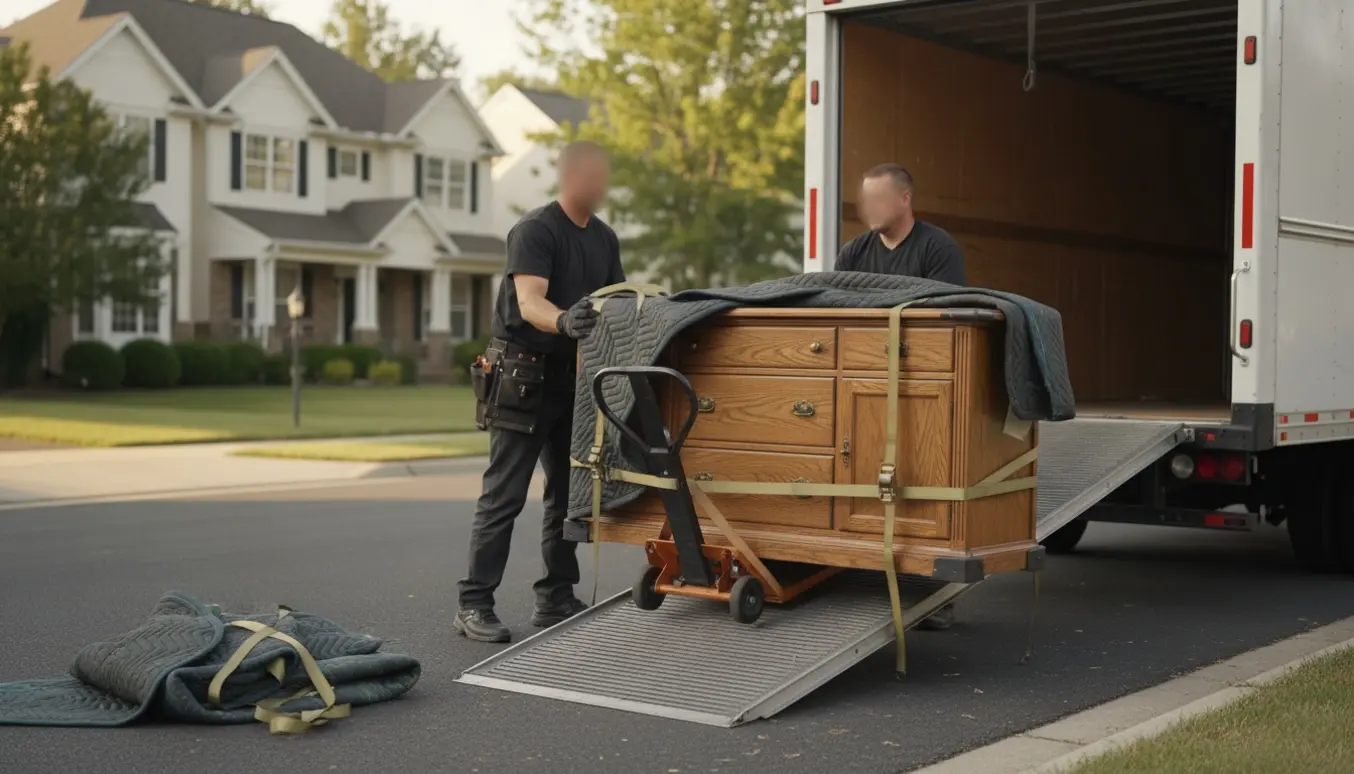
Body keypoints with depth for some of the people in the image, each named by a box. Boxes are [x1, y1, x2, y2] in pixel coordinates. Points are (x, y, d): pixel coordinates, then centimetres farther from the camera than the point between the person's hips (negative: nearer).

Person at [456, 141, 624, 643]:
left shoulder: (604, 238, 10)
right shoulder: (535, 230, -13)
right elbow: (530, 303, -27)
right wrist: (564, 321, -47)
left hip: (573, 377, 8)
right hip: (524, 375, -8)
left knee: (569, 493, 10)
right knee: (504, 495, -8)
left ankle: (556, 599, 18)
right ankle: (474, 605, -4)